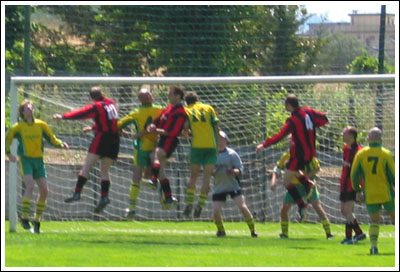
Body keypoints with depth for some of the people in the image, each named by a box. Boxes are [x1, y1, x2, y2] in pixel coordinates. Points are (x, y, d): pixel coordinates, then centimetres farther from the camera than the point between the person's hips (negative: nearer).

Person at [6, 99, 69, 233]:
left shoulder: (41, 125, 9)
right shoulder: (18, 127, 1)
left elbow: (52, 138, 14)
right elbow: (7, 140, 9)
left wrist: (61, 144, -4)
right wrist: (9, 154, -6)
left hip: (38, 160, 4)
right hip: (25, 159, -4)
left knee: (44, 190, -1)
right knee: (30, 186, -23)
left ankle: (37, 220, 12)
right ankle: (24, 217, -19)